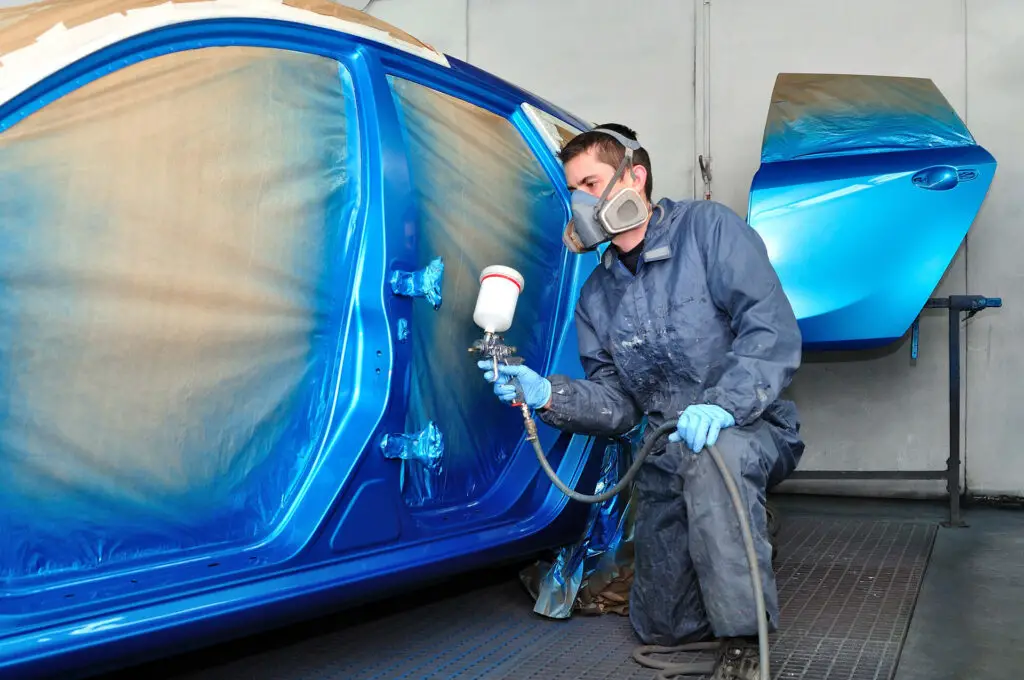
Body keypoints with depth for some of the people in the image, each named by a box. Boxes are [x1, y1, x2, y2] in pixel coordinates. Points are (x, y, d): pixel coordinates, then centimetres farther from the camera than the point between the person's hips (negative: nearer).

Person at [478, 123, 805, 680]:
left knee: (712, 455, -42)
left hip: (751, 431, -5)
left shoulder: (709, 229, -10)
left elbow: (773, 330, -21)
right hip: (665, 458, 6)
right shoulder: (596, 296, 7)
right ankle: (745, 553, 36)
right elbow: (617, 404, 2)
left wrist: (723, 405, -37)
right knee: (661, 628, 7)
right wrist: (548, 395, -16)